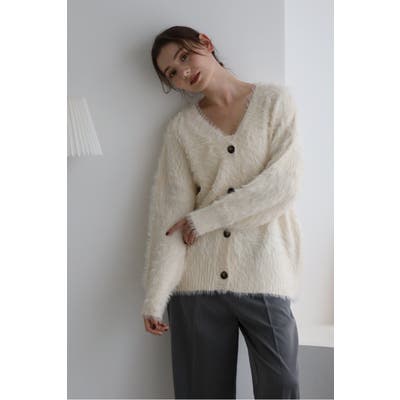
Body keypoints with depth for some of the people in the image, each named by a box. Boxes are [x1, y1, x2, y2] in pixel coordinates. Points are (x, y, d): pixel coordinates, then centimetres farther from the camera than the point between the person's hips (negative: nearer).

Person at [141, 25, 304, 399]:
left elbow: (284, 184, -6)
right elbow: (170, 210, -1)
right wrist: (154, 295, -9)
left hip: (264, 276, -1)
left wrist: (205, 219, -8)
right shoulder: (180, 126, 8)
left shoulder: (274, 100, 5)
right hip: (197, 281, 2)